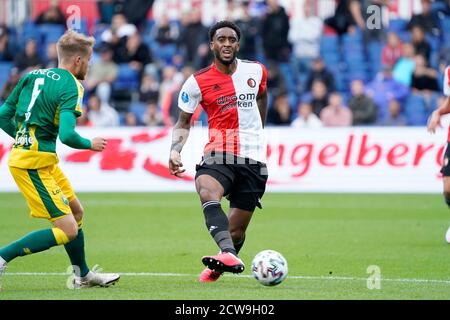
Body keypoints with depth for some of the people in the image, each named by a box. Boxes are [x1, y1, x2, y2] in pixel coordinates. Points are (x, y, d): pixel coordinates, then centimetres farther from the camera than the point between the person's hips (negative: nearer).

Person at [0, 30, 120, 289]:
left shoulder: (32, 76, 10)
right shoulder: (71, 86, -13)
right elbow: (67, 135, -24)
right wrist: (91, 144, -5)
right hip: (34, 165, -9)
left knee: (76, 212, 22)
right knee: (68, 231, -8)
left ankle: (83, 275, 34)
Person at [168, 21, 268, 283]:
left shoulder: (256, 71, 5)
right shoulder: (198, 82, -2)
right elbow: (183, 122, 7)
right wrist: (175, 151, -9)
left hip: (253, 158, 2)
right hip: (218, 153, -2)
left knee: (237, 227, 2)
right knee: (207, 191, -36)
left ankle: (219, 268, 31)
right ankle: (229, 256, -52)